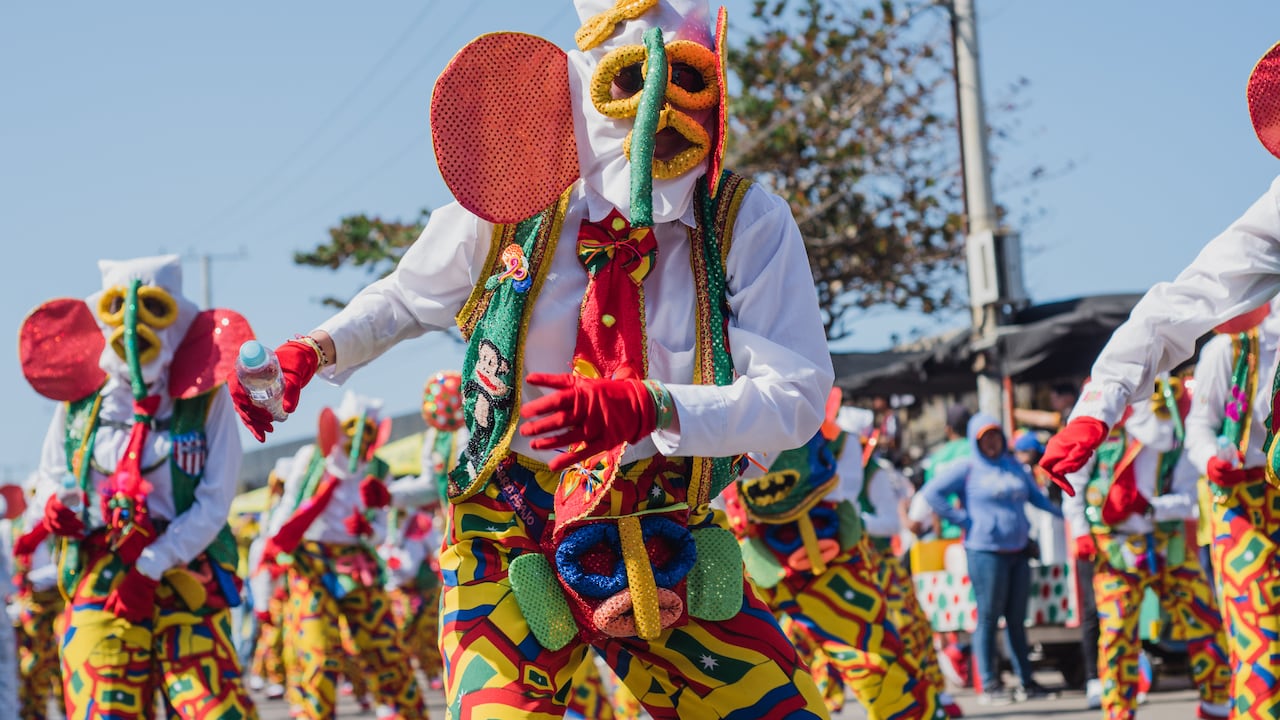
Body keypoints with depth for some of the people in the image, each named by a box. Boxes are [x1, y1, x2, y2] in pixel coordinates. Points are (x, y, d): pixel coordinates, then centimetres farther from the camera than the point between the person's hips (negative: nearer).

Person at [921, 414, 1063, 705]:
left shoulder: (1014, 466, 16)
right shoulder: (966, 468, -1)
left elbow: (1037, 497, 25)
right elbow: (931, 492, -7)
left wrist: (1065, 512, 16)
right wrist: (961, 519, -10)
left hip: (1018, 551, 6)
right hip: (985, 552, -6)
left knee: (1017, 618, 10)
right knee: (988, 618, -2)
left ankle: (1025, 681, 16)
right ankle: (989, 684, 3)